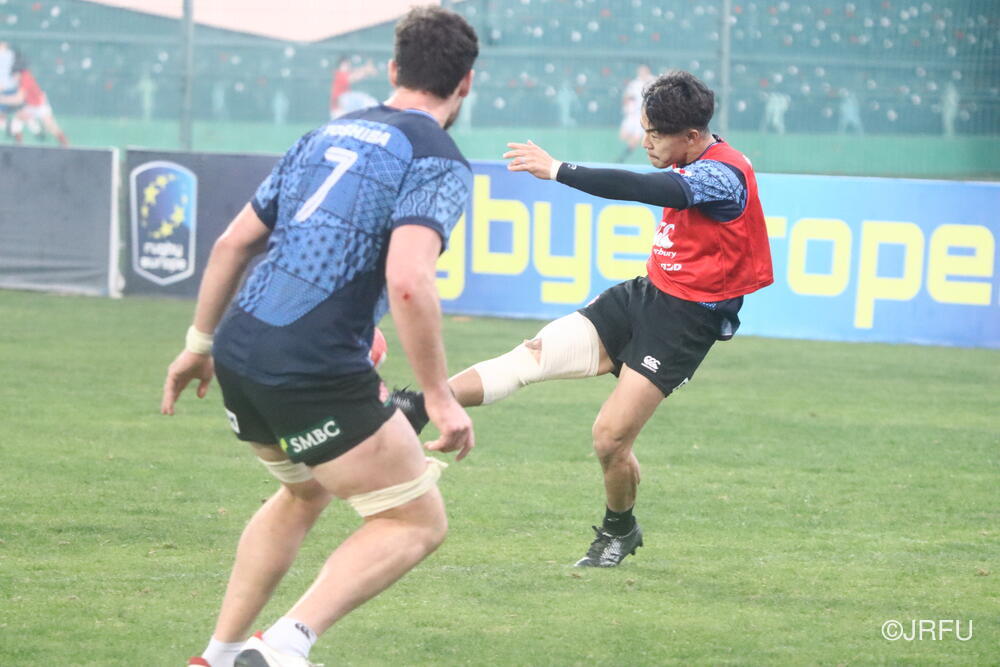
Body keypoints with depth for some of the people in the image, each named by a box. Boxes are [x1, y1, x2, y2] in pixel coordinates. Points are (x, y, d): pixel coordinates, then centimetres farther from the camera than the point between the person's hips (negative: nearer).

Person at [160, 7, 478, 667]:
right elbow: (407, 280, -21)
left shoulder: (329, 135, 17)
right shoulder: (439, 162, -5)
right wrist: (440, 397, -15)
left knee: (305, 492, 32)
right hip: (317, 374, -8)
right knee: (418, 520, 4)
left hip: (239, 356, 8)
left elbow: (234, 241, 18)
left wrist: (200, 342, 28)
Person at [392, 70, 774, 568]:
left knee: (610, 438, -12)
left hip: (683, 322, -8)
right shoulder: (691, 165, 9)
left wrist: (558, 170, -36)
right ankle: (420, 406, -26)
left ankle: (620, 530, 16)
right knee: (535, 354, -12)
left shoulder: (725, 174, -22)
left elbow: (643, 189, -36)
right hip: (640, 298, 8)